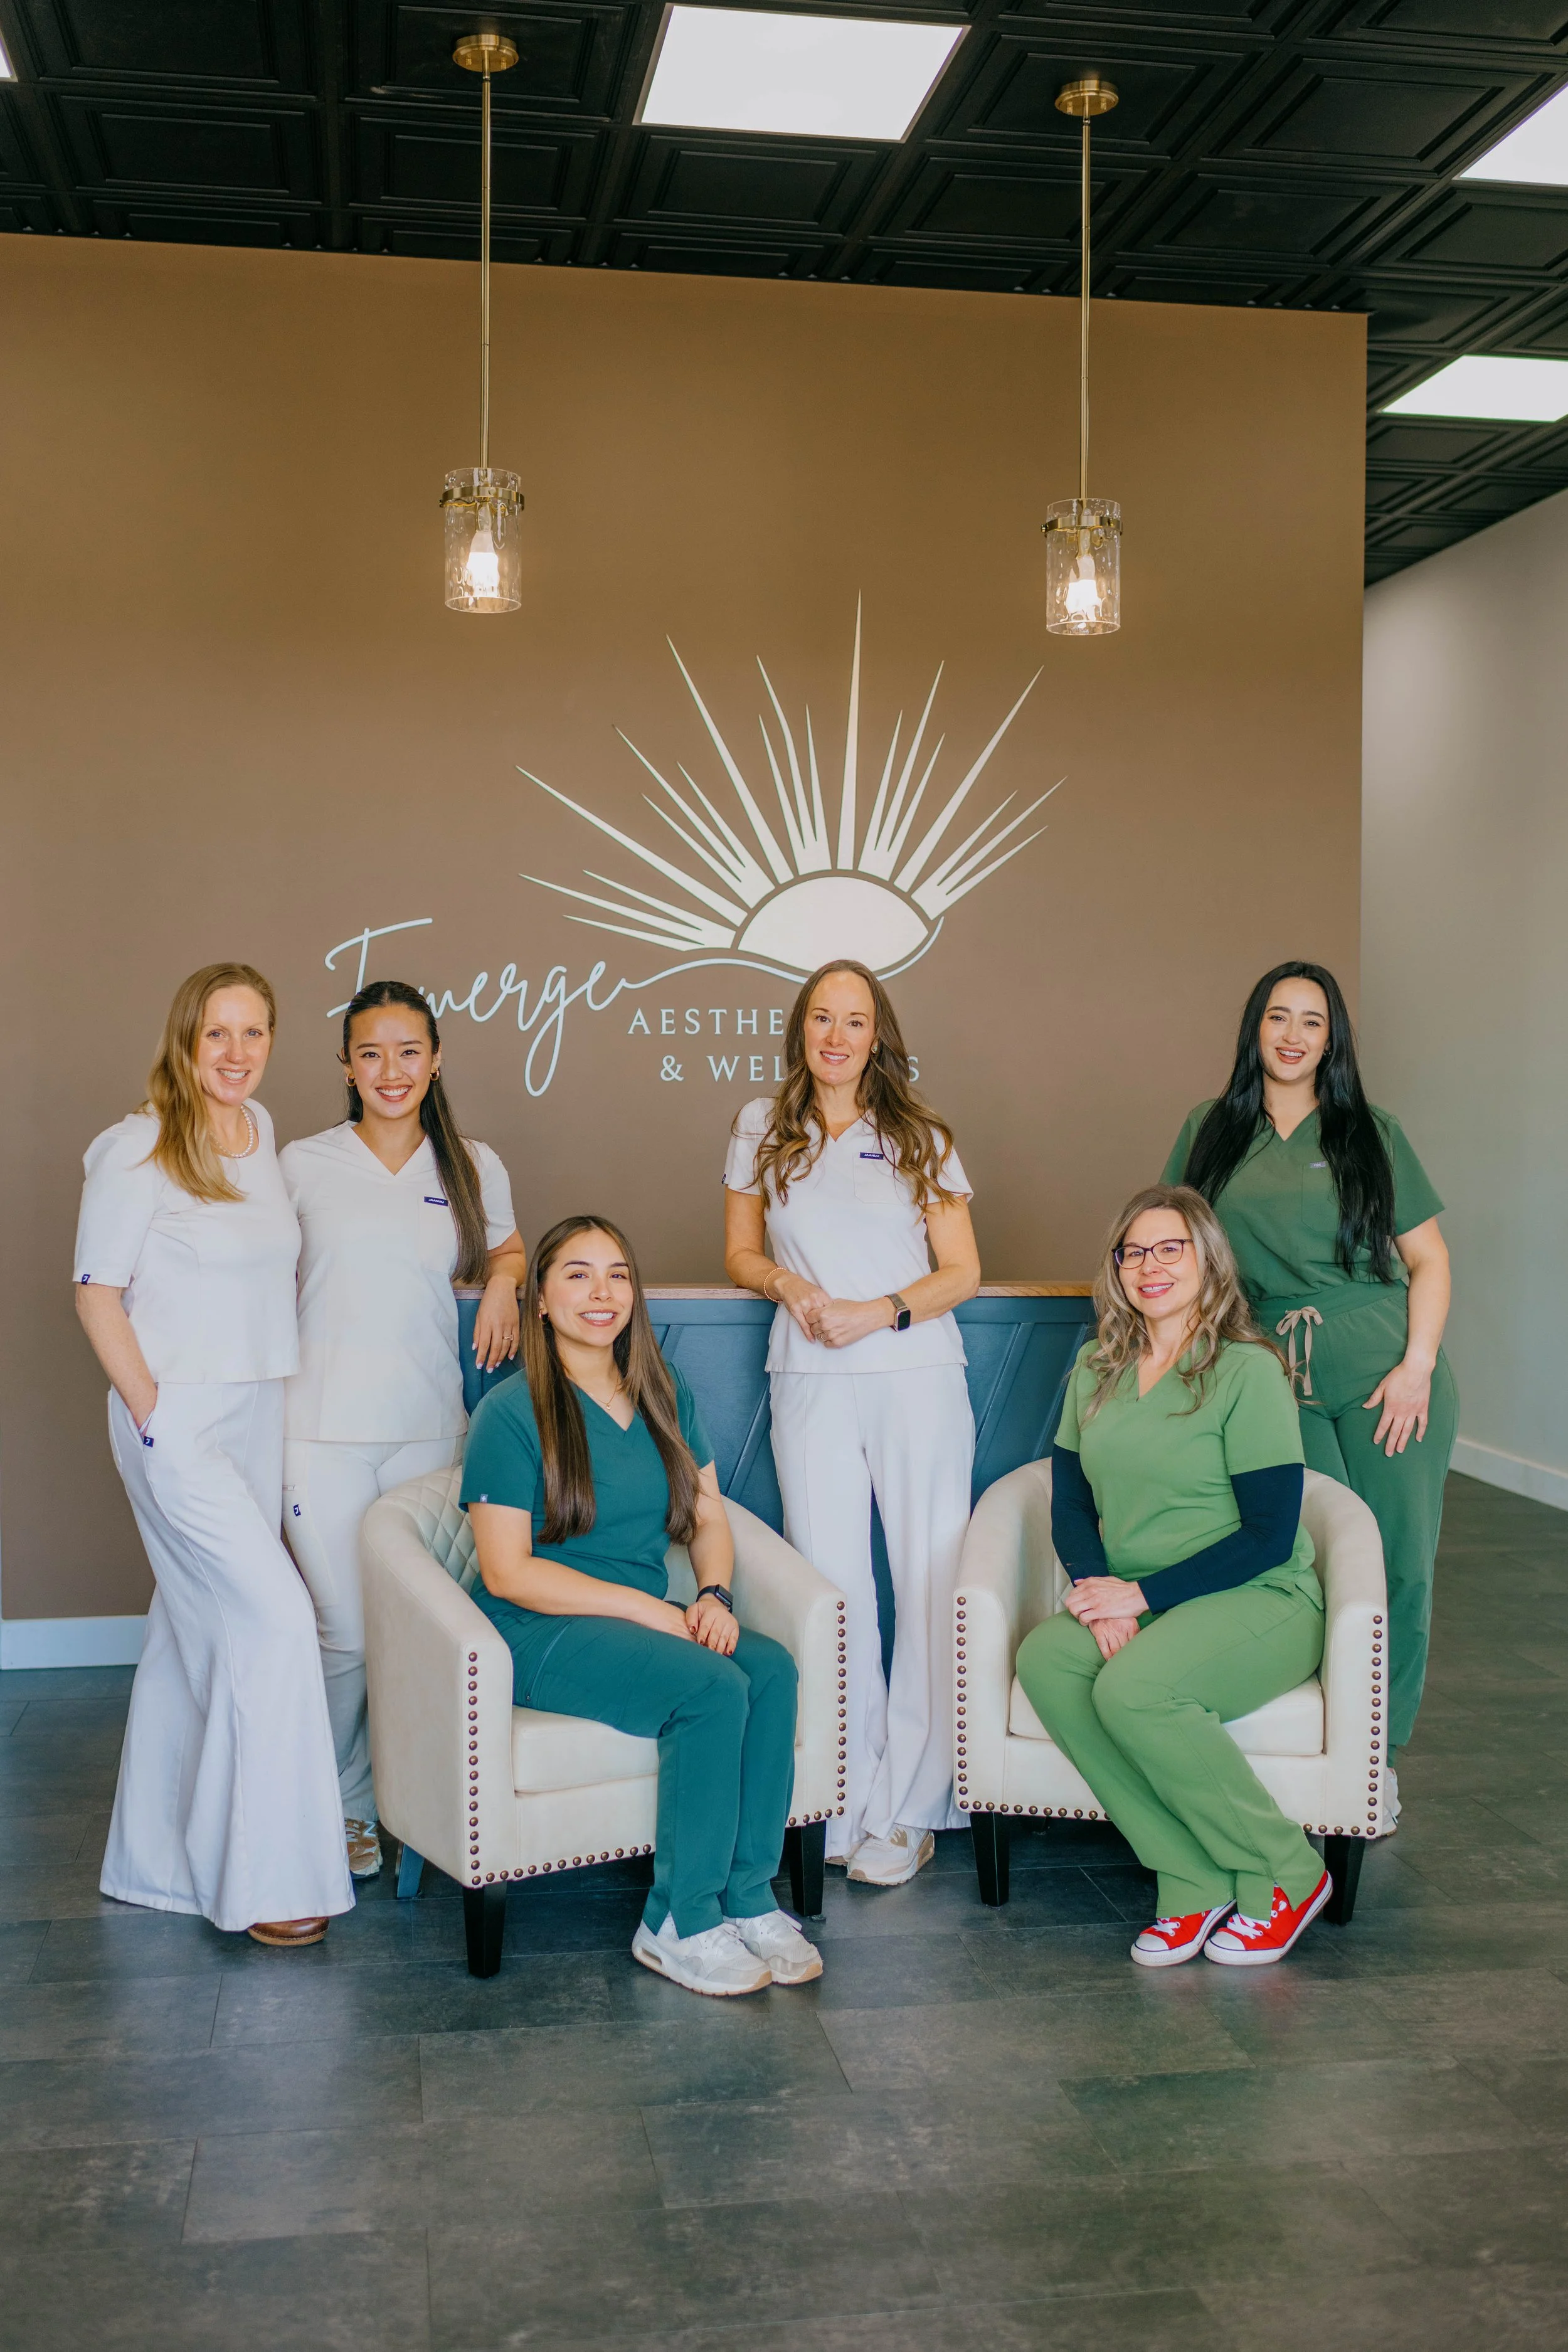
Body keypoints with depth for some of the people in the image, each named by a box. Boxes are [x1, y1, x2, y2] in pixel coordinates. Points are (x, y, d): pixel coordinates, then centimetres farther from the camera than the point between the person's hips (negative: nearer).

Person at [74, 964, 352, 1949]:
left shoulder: (262, 1130, 9)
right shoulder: (139, 1149, -12)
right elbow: (98, 1293, -10)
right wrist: (153, 1413, -13)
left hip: (258, 1414, 7)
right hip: (177, 1418, -7)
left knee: (202, 1630, 13)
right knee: (277, 1614, -13)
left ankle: (158, 1857, 27)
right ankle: (268, 1874, -3)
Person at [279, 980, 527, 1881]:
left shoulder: (475, 1167, 8)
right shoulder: (302, 1165, 2)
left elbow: (505, 1248, 27)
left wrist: (506, 1279, 4)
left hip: (430, 1426, 2)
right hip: (322, 1430, -2)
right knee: (347, 1632, -2)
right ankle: (338, 1809, 19)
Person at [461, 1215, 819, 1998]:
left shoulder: (664, 1396, 12)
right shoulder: (512, 1414, -8)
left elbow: (709, 1516, 14)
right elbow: (507, 1573, -13)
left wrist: (714, 1595, -9)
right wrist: (646, 1608, -18)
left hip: (650, 1619, 6)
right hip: (542, 1635, -6)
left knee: (772, 1668, -23)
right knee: (713, 1687, -29)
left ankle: (748, 1896, -13)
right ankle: (677, 1925, -15)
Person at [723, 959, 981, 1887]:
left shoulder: (920, 1138, 7)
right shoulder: (762, 1130, 12)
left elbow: (963, 1271, 6)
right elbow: (742, 1252, 17)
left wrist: (880, 1312, -11)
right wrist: (788, 1283, -5)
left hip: (918, 1372, -1)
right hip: (811, 1383, 1)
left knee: (933, 1583, -4)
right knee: (832, 1587, -2)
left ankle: (906, 1809, 5)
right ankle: (849, 1803, 6)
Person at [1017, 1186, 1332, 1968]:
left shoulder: (1247, 1371, -8)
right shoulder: (1097, 1370, 11)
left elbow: (1268, 1535, -12)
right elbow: (1069, 1505, 10)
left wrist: (1143, 1595, -16)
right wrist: (1100, 1596, -10)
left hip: (1260, 1601, -5)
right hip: (1133, 1603, 6)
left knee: (1134, 1688, -33)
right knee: (1043, 1660, -25)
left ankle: (1282, 1875, -9)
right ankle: (1196, 1881, -17)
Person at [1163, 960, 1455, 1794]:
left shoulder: (1368, 1132, 8)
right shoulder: (1210, 1132, 11)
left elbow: (1428, 1257, 6)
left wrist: (1418, 1364, -6)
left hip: (1381, 1371, 0)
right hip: (1275, 1378, 1)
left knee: (1398, 1561, -2)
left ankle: (1379, 1753, 13)